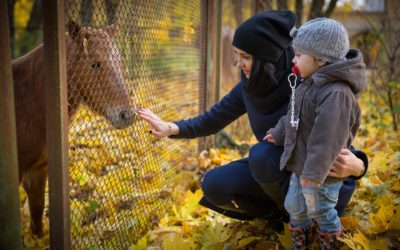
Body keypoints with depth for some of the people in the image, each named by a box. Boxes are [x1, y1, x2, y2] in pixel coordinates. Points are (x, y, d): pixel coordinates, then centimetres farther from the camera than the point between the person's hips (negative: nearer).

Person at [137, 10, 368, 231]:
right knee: (214, 185, -15)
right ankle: (278, 210, 6)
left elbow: (343, 145, -22)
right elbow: (212, 120, 0)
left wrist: (356, 166, -46)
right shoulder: (250, 87, -9)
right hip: (273, 166, 5)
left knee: (262, 154, -34)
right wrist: (172, 128, -17)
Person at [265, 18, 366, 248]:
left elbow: (327, 137, -31)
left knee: (320, 211, 10)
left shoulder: (336, 93, -28)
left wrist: (314, 173, -30)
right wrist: (278, 134, 30)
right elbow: (293, 118, 20)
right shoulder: (310, 84, 6)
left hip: (321, 172, -9)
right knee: (294, 205, 19)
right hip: (300, 165, 9)